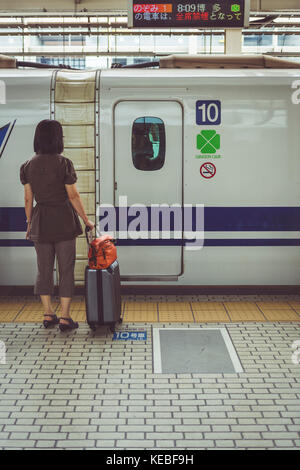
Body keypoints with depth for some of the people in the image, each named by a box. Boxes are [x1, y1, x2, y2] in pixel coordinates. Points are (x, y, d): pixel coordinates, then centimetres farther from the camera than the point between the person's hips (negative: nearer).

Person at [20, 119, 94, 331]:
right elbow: (73, 196, -9)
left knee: (44, 269, 13)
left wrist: (29, 224, 14)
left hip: (40, 221, 4)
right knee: (66, 269, 5)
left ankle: (48, 314, 20)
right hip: (64, 220, -4)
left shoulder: (29, 165, 2)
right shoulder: (64, 163, -10)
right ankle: (65, 317, 8)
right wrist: (86, 220, 0)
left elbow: (28, 199, 4)